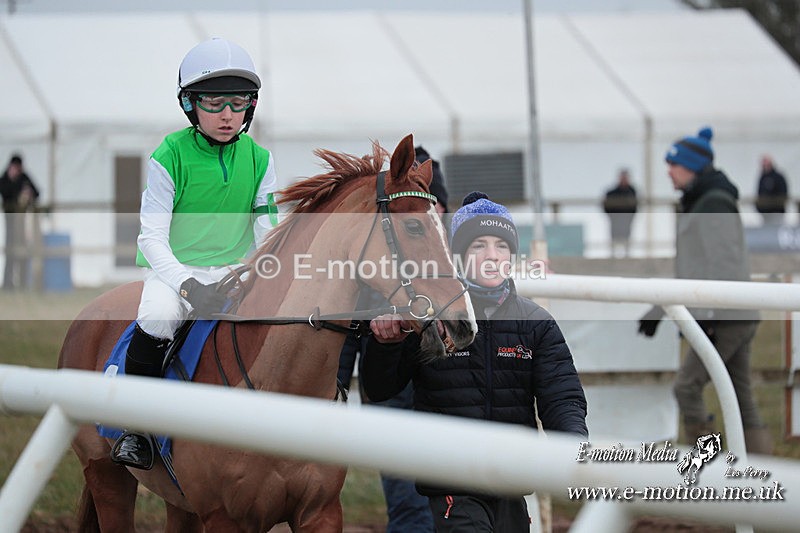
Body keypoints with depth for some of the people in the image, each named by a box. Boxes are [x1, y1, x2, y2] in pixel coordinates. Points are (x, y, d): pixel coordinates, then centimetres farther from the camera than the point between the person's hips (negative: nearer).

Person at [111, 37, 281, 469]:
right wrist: (188, 286, -29)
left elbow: (268, 232, 0)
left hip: (235, 268, 4)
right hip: (173, 267, -4)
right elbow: (152, 236, -14)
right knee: (159, 314, -35)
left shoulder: (258, 159, 1)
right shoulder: (170, 156, -10)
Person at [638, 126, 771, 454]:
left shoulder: (714, 205, -10)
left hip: (725, 318, -10)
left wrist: (706, 315, -24)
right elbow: (690, 270, 27)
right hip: (741, 318, 10)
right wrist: (657, 313, 25)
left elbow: (723, 264, -19)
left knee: (687, 387, -9)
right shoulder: (696, 205, 21)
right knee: (741, 396, 7)